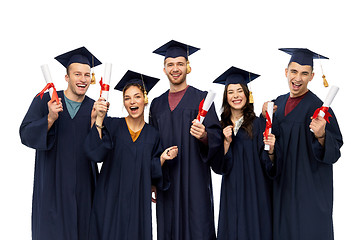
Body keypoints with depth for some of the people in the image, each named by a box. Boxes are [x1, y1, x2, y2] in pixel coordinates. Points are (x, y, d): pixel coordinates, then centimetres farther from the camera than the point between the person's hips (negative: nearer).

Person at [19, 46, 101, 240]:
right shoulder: (44, 101, -1)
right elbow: (26, 135, -8)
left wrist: (96, 121, -20)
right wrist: (50, 119, -23)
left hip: (82, 186, 2)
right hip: (51, 184, -1)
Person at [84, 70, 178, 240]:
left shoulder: (152, 135, 5)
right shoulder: (112, 125, -2)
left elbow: (152, 174, 8)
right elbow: (95, 153, -19)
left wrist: (162, 158, -9)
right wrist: (99, 119, -26)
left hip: (138, 203, 2)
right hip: (110, 202, -2)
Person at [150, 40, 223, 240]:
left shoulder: (201, 99, 1)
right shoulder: (157, 105, 13)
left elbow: (216, 137, -6)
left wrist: (204, 136, -29)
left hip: (194, 180, -4)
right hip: (166, 182, 4)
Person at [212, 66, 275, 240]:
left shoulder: (258, 124, -4)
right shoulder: (221, 126, 5)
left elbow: (268, 166, -6)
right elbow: (218, 167, 0)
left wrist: (271, 150, -25)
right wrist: (227, 142, -12)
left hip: (255, 192, -3)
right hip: (231, 192, 3)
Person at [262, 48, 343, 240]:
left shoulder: (317, 107, -14)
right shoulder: (280, 102, 6)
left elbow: (334, 149, -16)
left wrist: (321, 136, -36)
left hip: (309, 186, -6)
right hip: (282, 183, 6)